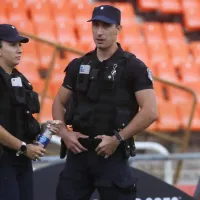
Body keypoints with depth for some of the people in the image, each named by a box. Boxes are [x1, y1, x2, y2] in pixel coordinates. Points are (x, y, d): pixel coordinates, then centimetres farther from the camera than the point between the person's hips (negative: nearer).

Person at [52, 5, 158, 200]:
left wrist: (118, 139, -17)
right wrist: (64, 133, 0)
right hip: (78, 152, 5)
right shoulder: (78, 66, 10)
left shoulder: (133, 67, -6)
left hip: (112, 153, -5)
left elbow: (150, 112, -14)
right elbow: (59, 103, 18)